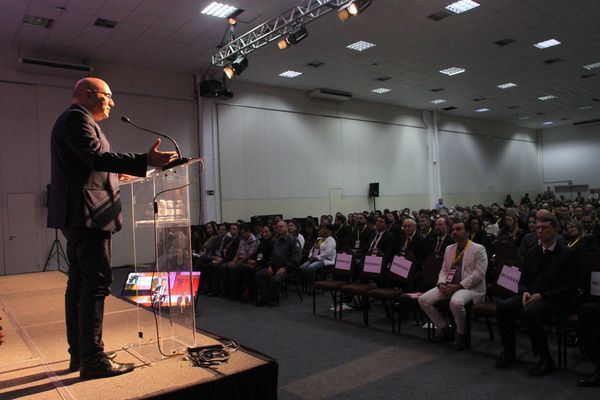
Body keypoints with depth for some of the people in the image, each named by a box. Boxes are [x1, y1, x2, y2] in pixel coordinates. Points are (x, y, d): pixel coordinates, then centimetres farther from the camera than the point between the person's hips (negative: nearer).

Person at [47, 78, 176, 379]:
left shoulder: (72, 119, 24)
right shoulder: (77, 118, -8)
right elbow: (97, 157, -24)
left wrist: (112, 176, 28)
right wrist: (145, 161, -31)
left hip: (76, 216, 11)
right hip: (87, 213, -11)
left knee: (79, 282, 12)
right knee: (97, 282, -10)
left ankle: (78, 354, 20)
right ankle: (92, 360, -6)